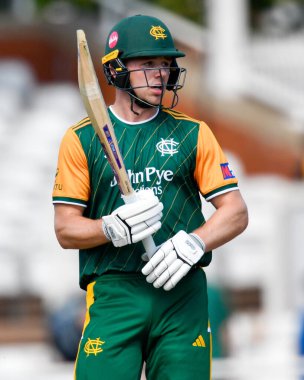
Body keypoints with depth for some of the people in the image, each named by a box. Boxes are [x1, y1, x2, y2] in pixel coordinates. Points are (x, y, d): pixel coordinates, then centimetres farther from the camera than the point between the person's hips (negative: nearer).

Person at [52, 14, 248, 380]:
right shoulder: (81, 139, 8)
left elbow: (236, 212, 6)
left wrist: (193, 242, -14)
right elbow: (65, 229, 4)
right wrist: (114, 228, -17)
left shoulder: (193, 133, 11)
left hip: (183, 292, 1)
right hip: (113, 293, -1)